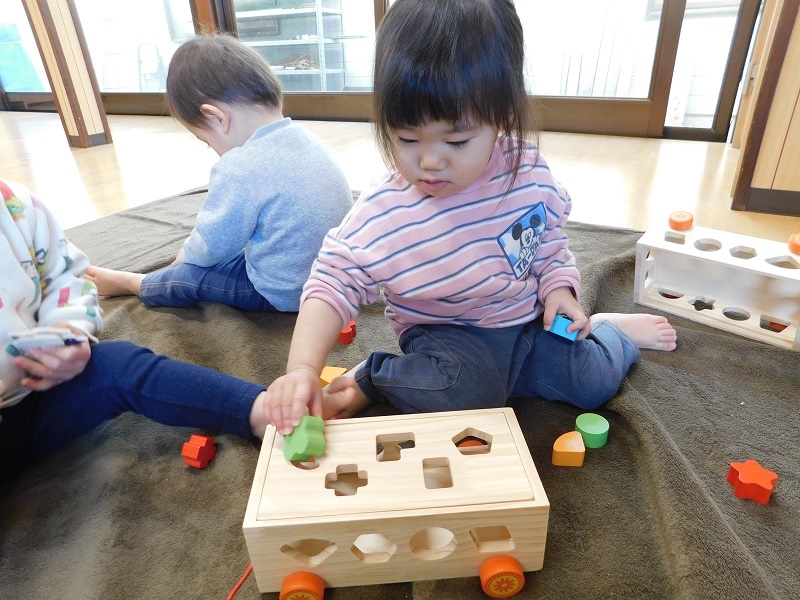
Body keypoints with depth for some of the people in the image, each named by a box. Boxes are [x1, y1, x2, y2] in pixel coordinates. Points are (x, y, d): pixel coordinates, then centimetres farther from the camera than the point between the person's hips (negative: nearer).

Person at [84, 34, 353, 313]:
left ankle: (126, 282, 36)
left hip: (285, 294, -8)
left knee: (191, 275, 11)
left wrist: (185, 256, 11)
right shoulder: (305, 137, 0)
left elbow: (212, 246, -12)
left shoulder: (239, 169, -26)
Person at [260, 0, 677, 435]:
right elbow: (334, 283, -23)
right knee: (467, 396, -31)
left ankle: (608, 330, 30)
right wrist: (303, 369, -34)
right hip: (447, 334, -3)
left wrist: (560, 288, -8)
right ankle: (368, 381, -6)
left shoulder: (528, 172, -12)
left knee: (595, 382, -3)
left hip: (527, 319, 4)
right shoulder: (382, 214, -23)